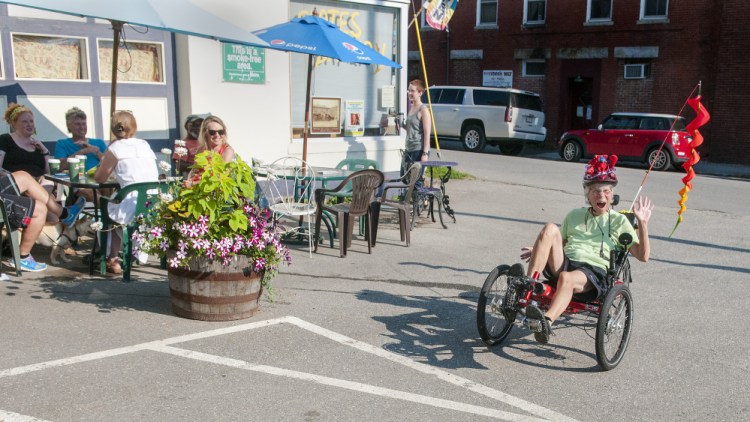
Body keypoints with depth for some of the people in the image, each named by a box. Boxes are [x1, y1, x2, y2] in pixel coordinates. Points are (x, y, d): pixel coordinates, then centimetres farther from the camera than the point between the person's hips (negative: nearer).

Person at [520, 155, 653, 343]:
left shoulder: (619, 221, 16)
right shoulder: (574, 215, 26)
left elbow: (642, 255, 7)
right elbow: (559, 244, 32)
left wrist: (642, 223, -4)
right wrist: (540, 251, 12)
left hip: (595, 270, -3)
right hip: (564, 263, 3)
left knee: (567, 278, -39)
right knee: (550, 229, -24)